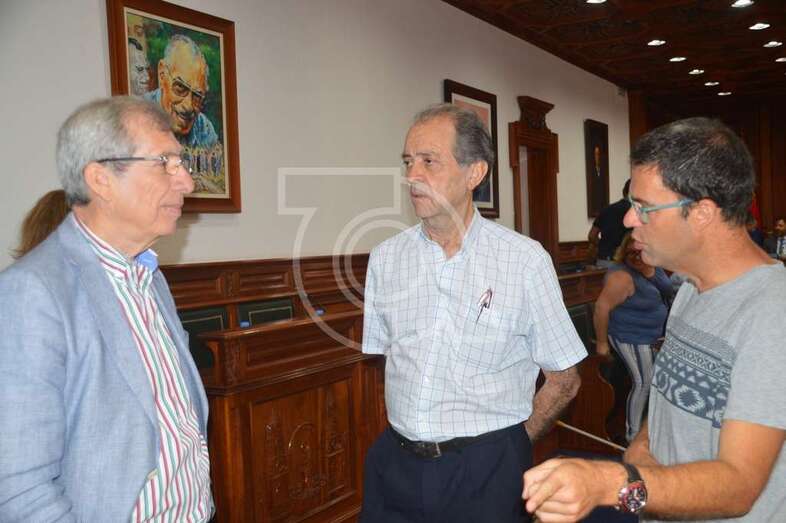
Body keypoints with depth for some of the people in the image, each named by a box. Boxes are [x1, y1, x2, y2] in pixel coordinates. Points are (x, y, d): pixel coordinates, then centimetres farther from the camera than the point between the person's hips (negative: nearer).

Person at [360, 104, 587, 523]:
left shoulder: (525, 260, -10)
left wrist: (504, 446, 1)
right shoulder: (385, 258, 1)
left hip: (486, 471, -3)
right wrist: (411, 436, 4)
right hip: (396, 461, 3)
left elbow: (563, 381, -2)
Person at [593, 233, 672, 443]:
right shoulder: (622, 276, -28)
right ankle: (633, 434, 10)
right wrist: (602, 342, -21)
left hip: (652, 334, 9)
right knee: (642, 383, -4)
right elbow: (601, 308, -27)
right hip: (630, 338, -9)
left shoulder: (654, 267, -2)